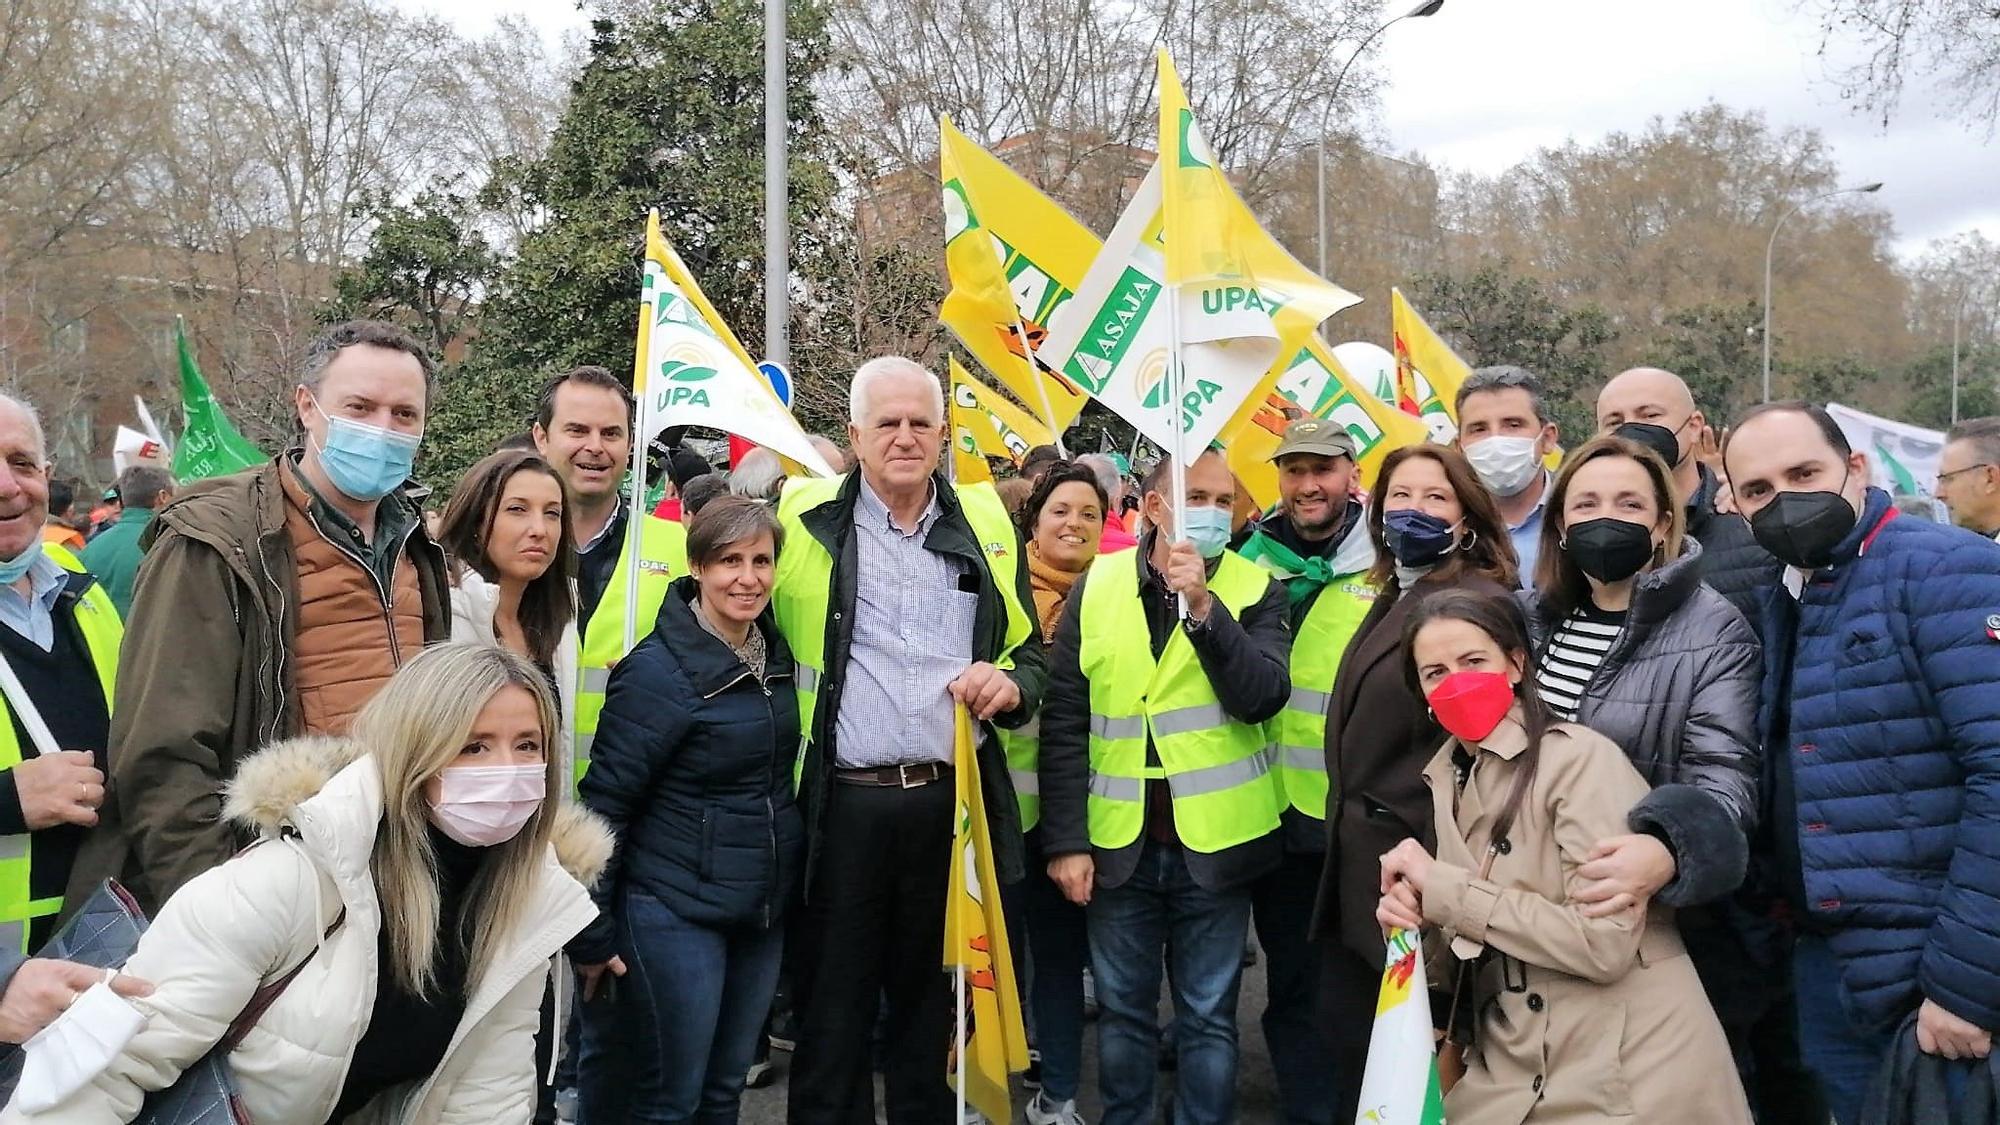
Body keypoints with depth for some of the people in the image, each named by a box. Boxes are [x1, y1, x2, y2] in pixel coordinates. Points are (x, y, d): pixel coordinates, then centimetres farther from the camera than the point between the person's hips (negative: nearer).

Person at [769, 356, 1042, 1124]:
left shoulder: (986, 525, 10)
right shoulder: (805, 518, 1)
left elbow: (1030, 651, 14)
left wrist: (1009, 686, -4)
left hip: (954, 803, 3)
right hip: (843, 806, -2)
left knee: (935, 1010, 16)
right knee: (832, 1011, 8)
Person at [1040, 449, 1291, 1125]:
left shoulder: (1256, 591, -2)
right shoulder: (1097, 587, 0)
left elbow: (1262, 697, -16)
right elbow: (1064, 723, -1)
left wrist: (1204, 606, -26)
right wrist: (1066, 839, -5)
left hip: (1214, 842, -1)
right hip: (1118, 842, 1)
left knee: (1208, 1018, 12)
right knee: (1122, 1010, 16)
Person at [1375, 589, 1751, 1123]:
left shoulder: (1580, 756, -15)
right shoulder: (1446, 778, 7)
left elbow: (1604, 943, -23)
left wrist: (1441, 887, -17)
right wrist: (1417, 917, -8)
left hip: (1628, 1072, -6)